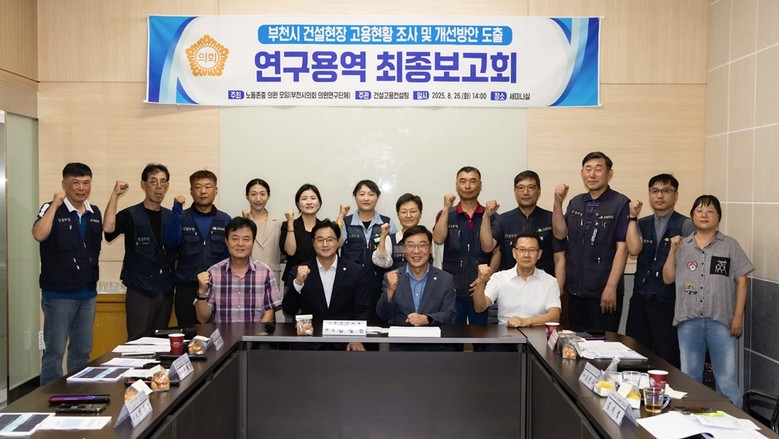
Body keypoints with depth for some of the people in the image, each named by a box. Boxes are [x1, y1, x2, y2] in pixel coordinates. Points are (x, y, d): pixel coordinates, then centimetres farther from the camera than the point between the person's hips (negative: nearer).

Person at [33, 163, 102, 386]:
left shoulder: (95, 213, 7)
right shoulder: (52, 209, -8)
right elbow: (39, 235, -25)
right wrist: (55, 204, -23)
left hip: (87, 294, 5)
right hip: (58, 294, -5)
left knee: (82, 351, 14)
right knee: (54, 351, 3)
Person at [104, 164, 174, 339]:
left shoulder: (171, 217, 9)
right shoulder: (131, 215, -4)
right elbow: (108, 228, -25)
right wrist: (115, 195, -24)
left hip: (166, 291, 4)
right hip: (139, 291, -4)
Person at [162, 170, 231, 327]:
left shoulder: (224, 220, 6)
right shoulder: (181, 217, 5)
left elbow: (229, 256, 7)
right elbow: (169, 243, -12)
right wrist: (177, 210, -20)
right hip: (186, 289, 0)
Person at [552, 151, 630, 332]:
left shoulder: (620, 203, -8)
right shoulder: (576, 202, 11)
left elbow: (622, 247, -12)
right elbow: (559, 233, 2)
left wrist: (611, 287, -16)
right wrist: (558, 203, -9)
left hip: (603, 293, -5)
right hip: (575, 290, 6)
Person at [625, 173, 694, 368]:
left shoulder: (685, 225, -1)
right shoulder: (641, 224, 11)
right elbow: (633, 250, -6)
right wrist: (633, 217, -6)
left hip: (669, 300, -4)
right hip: (641, 297, 4)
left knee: (668, 357, -1)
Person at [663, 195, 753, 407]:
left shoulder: (730, 246, 4)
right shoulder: (682, 246, 9)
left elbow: (741, 281, 2)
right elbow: (668, 278, 7)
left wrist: (738, 316, -4)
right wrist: (673, 250, -3)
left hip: (721, 319, -2)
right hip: (688, 319, 2)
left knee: (727, 379, 0)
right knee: (689, 377, 12)